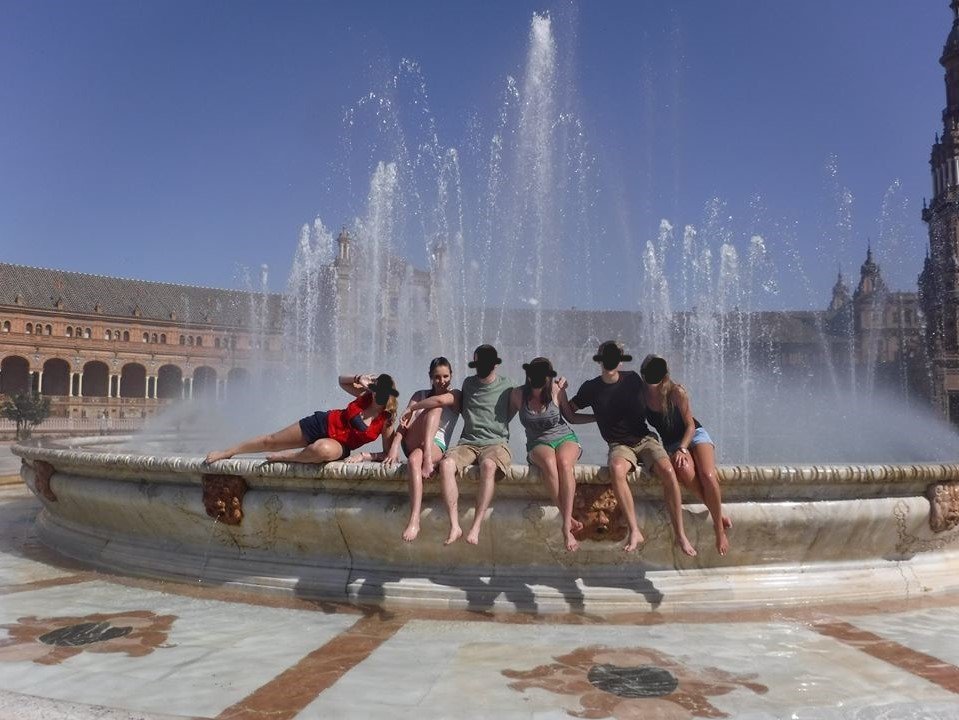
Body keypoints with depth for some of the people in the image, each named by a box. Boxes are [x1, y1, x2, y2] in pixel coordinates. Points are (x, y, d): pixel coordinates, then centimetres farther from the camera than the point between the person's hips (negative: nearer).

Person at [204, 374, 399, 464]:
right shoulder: (366, 396, -9)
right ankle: (227, 452, 38)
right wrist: (358, 379, -13)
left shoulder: (386, 422, -16)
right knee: (271, 441, 12)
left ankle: (281, 457, -14)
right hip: (323, 423, 3)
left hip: (337, 444, -3)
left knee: (323, 450, -43)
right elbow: (341, 380, 7)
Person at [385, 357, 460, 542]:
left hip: (436, 446, -2)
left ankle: (414, 522, -48)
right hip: (412, 444, 2)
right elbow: (404, 422, 3)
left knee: (414, 460, -38)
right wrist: (394, 447, -13)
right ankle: (425, 457, -43)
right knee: (435, 408, -24)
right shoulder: (420, 395, 17)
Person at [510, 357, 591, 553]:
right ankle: (569, 519, -34)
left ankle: (566, 527, -41)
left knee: (564, 463, -36)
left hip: (565, 438, 0)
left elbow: (572, 417, 12)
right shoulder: (518, 394, -1)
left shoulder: (556, 391, -1)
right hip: (538, 444, 0)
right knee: (549, 463, -37)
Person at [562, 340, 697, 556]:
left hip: (645, 438, 1)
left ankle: (680, 534, -20)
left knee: (667, 471, -30)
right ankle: (634, 531, -31)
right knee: (616, 469, -37)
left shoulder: (632, 379, 4)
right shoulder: (591, 388, 4)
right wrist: (560, 393, 5)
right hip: (619, 445, -1)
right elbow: (568, 412, 17)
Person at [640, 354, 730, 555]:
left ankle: (720, 530, -12)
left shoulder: (677, 392, -13)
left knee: (708, 476, -27)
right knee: (685, 471, -34)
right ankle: (718, 515, -18)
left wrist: (682, 449, -22)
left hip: (695, 436, -1)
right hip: (672, 445, 1)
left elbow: (690, 425, -7)